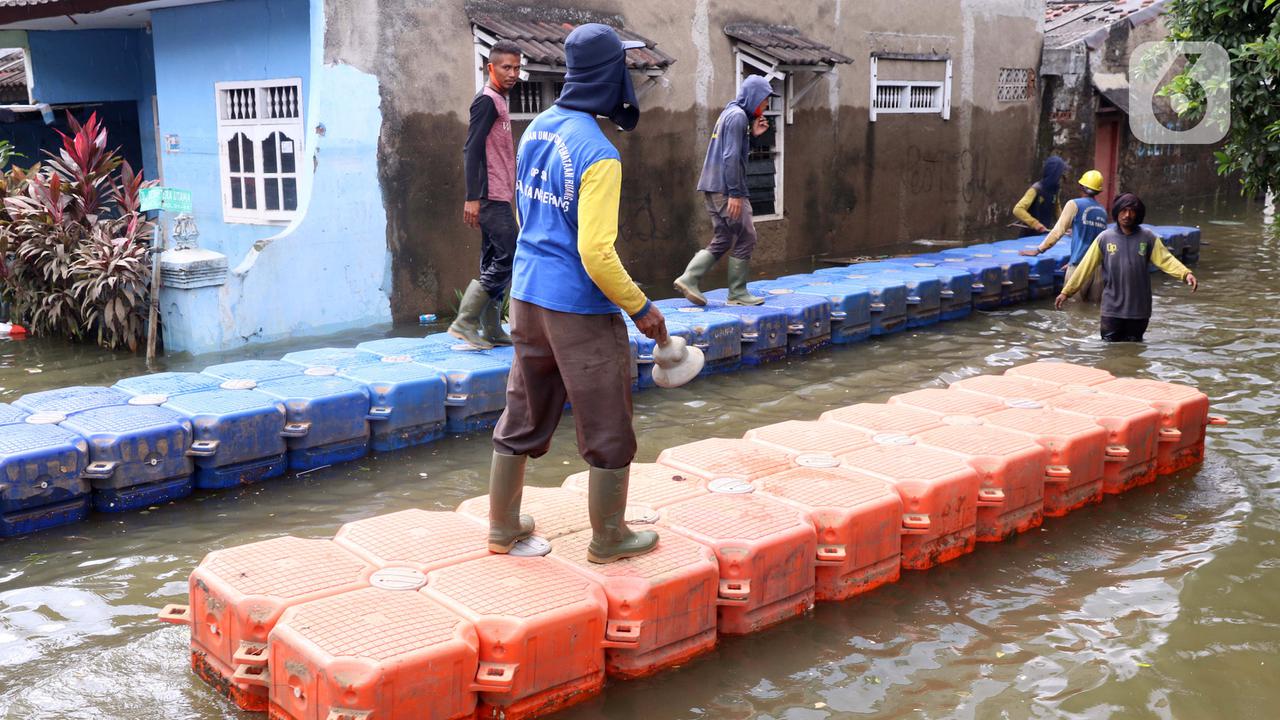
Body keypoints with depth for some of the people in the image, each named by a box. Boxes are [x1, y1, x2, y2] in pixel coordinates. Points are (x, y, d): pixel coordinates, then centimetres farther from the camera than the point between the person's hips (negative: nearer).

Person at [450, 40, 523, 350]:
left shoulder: (498, 101, 20)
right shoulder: (487, 100, -9)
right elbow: (471, 149, -16)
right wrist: (472, 197, -21)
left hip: (497, 197, 10)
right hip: (491, 197, -10)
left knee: (494, 261, 9)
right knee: (510, 256, -11)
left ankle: (491, 331, 12)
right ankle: (465, 321, -9)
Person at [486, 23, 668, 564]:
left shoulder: (535, 129, 5)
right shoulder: (598, 154, -20)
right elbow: (597, 253, -23)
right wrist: (640, 308, -12)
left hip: (527, 297, 8)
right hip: (580, 308, -8)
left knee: (522, 417, 19)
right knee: (608, 432, 8)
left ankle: (503, 525, 30)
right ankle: (608, 539, 21)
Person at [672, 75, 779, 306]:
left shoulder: (731, 113, 19)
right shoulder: (737, 116, -12)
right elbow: (731, 157, -20)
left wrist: (752, 134, 12)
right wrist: (735, 193, -21)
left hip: (714, 189, 10)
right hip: (725, 188, -10)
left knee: (722, 241, 12)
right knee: (745, 239, -1)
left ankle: (688, 279, 2)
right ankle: (737, 294, 5)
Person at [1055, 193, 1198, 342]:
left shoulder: (1148, 238, 0)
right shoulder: (1105, 238, -2)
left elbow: (1166, 259, -8)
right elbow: (1086, 267, -2)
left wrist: (1186, 274, -26)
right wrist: (1067, 292, -5)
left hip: (1138, 310, 1)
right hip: (1112, 309, -1)